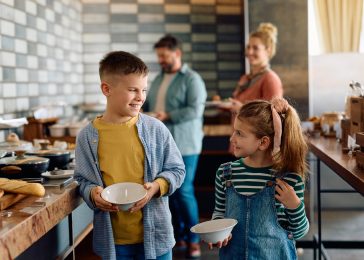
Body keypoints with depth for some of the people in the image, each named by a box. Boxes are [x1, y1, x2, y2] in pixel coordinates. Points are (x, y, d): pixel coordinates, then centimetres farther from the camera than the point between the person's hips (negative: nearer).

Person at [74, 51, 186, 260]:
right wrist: (92, 193, -13)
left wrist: (157, 186, -15)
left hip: (153, 233, 0)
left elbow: (176, 170, 2)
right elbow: (83, 179, 7)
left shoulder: (156, 129, -5)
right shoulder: (88, 136, -3)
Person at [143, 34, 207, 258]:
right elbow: (148, 105, 19)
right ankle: (180, 235, 24)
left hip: (184, 146, -7)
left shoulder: (192, 79, -7)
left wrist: (167, 116, -21)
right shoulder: (158, 79, 16)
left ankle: (193, 239, 10)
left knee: (184, 191, -4)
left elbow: (195, 110, -17)